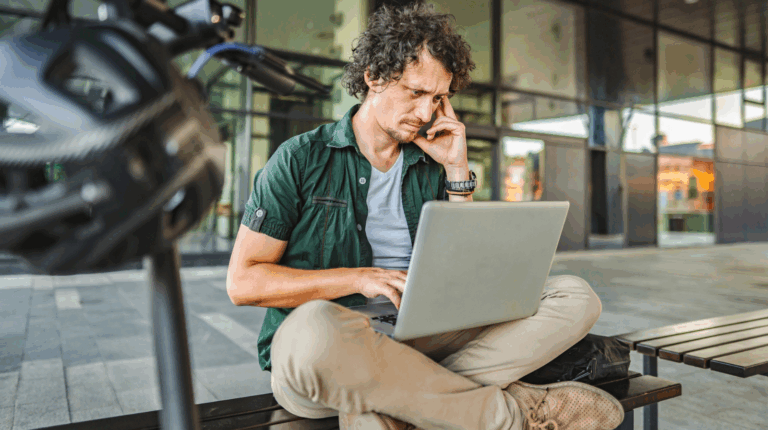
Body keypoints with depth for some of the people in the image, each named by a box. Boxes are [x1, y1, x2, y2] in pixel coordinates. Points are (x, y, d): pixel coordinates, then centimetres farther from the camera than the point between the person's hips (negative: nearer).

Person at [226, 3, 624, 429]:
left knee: (575, 296, -9)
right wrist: (359, 278, -14)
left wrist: (457, 170, 4)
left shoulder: (431, 169, 14)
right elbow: (242, 282, -5)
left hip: (419, 337, 5)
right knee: (316, 326, -41)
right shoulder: (300, 158, 1)